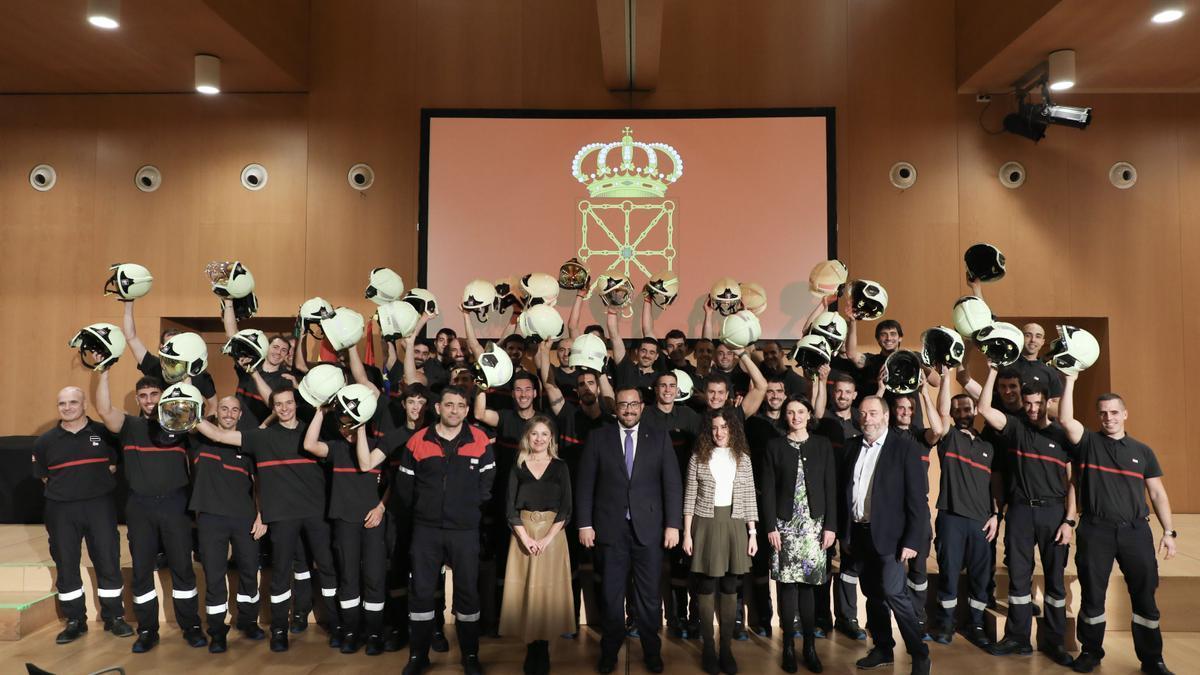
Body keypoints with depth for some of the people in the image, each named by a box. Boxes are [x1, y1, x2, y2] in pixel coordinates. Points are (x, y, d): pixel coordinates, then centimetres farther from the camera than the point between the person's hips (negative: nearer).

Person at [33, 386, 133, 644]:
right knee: (66, 565, 9)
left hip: (99, 506, -1)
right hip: (61, 510, 2)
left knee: (108, 562, 2)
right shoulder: (46, 441, 2)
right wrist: (65, 488, 6)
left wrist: (97, 485, 5)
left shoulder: (104, 433, -2)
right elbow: (42, 475, 12)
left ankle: (114, 617, 16)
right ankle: (75, 620, 23)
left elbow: (114, 464, 9)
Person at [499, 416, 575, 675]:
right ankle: (531, 650, 11)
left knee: (548, 590, -1)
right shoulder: (518, 467, 6)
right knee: (526, 590, 1)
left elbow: (565, 509, -1)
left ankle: (542, 652, 8)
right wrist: (526, 538, -12)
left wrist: (547, 539, -13)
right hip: (523, 535, 1)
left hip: (552, 534, -1)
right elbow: (511, 507, 1)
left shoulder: (560, 467, 4)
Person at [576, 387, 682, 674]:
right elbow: (586, 484, 2)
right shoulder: (598, 438, 2)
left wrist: (673, 524, -5)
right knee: (612, 595, 10)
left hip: (649, 528, 0)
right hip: (611, 528, 0)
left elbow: (672, 483, 1)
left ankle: (652, 651, 25)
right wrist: (584, 523, -2)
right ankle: (610, 651, 26)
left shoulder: (659, 437, 3)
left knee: (649, 595, 8)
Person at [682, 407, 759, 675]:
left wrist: (753, 533, 2)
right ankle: (708, 647, 14)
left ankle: (726, 647, 16)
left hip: (734, 526, 2)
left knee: (730, 589, 5)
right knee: (706, 589, 3)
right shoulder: (698, 457, 0)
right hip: (705, 525, -1)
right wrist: (687, 533, -3)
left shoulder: (742, 458, 5)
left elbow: (749, 498, 7)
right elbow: (690, 497, 1)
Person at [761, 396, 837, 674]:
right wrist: (770, 527, -6)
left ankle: (810, 645, 10)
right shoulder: (774, 446, 3)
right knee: (788, 584, -1)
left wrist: (830, 525, -1)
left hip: (814, 524, 1)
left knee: (807, 583, 1)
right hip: (785, 523, -1)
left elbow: (830, 488, 5)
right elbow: (768, 490, 0)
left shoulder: (822, 445, 6)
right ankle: (789, 646, 8)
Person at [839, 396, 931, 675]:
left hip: (888, 534, -5)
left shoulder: (905, 448, -9)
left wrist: (912, 541, -14)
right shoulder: (852, 447, 7)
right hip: (859, 533, 5)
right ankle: (882, 648, 27)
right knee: (872, 593, 13)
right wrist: (844, 530, 6)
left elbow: (917, 498, -10)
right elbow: (844, 490, 9)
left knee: (893, 593, -9)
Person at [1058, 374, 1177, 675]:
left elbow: (1157, 493, 12)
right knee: (1092, 594, 6)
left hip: (1136, 530, 2)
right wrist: (1069, 381, -15)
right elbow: (1065, 419, -15)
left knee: (1145, 596, 6)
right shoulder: (1088, 442, 4)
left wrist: (1169, 531, 5)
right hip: (1095, 530, -2)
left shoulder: (1142, 451, 11)